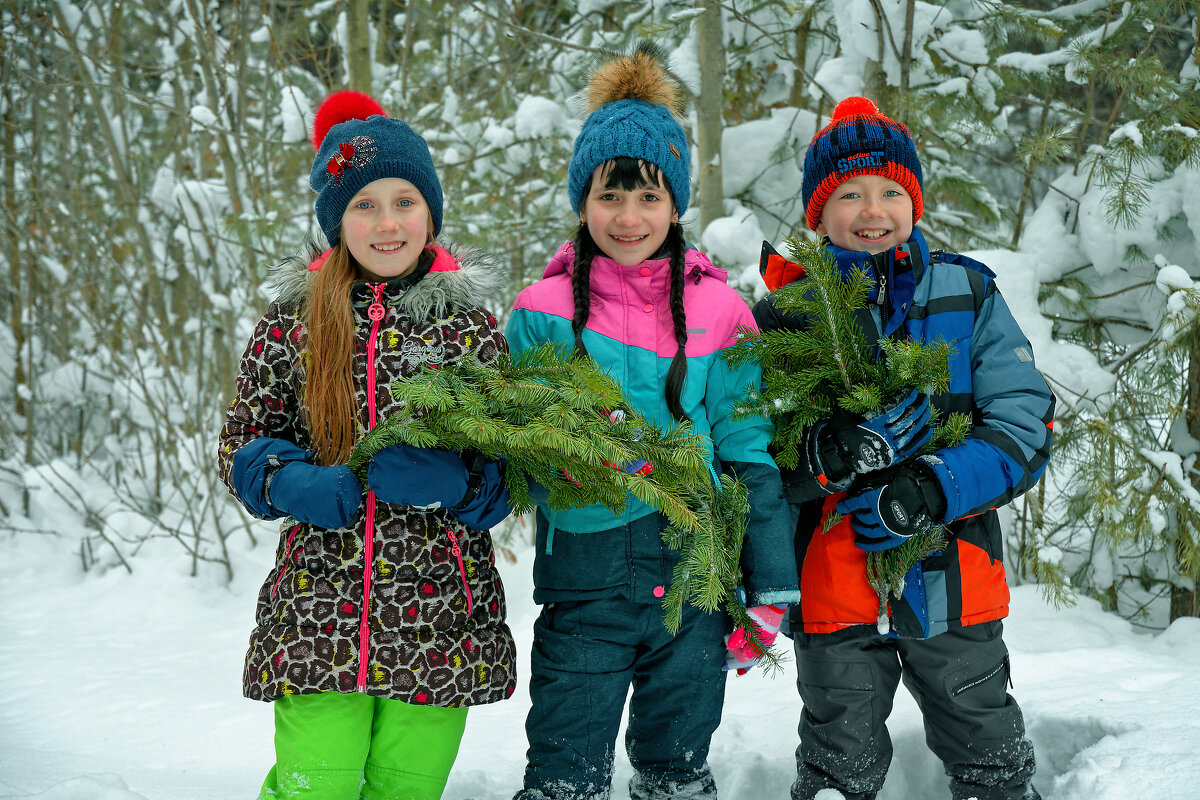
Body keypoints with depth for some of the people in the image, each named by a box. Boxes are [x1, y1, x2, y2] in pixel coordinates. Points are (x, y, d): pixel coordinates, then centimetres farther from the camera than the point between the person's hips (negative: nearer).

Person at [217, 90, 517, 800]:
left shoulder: (471, 324, 4)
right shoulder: (295, 318, 4)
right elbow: (242, 441, 10)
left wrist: (455, 481, -15)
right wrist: (289, 485, -11)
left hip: (442, 615, 1)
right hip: (319, 612, 0)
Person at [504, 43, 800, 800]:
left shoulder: (718, 311, 0)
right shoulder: (543, 311, -2)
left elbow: (752, 454, 1)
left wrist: (770, 590, -2)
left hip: (694, 585, 1)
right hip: (582, 587, -1)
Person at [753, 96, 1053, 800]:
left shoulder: (968, 295, 1)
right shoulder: (787, 315, -1)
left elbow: (1027, 424, -7)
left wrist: (937, 488, -22)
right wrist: (824, 458, -26)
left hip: (953, 582, 1)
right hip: (833, 586, -1)